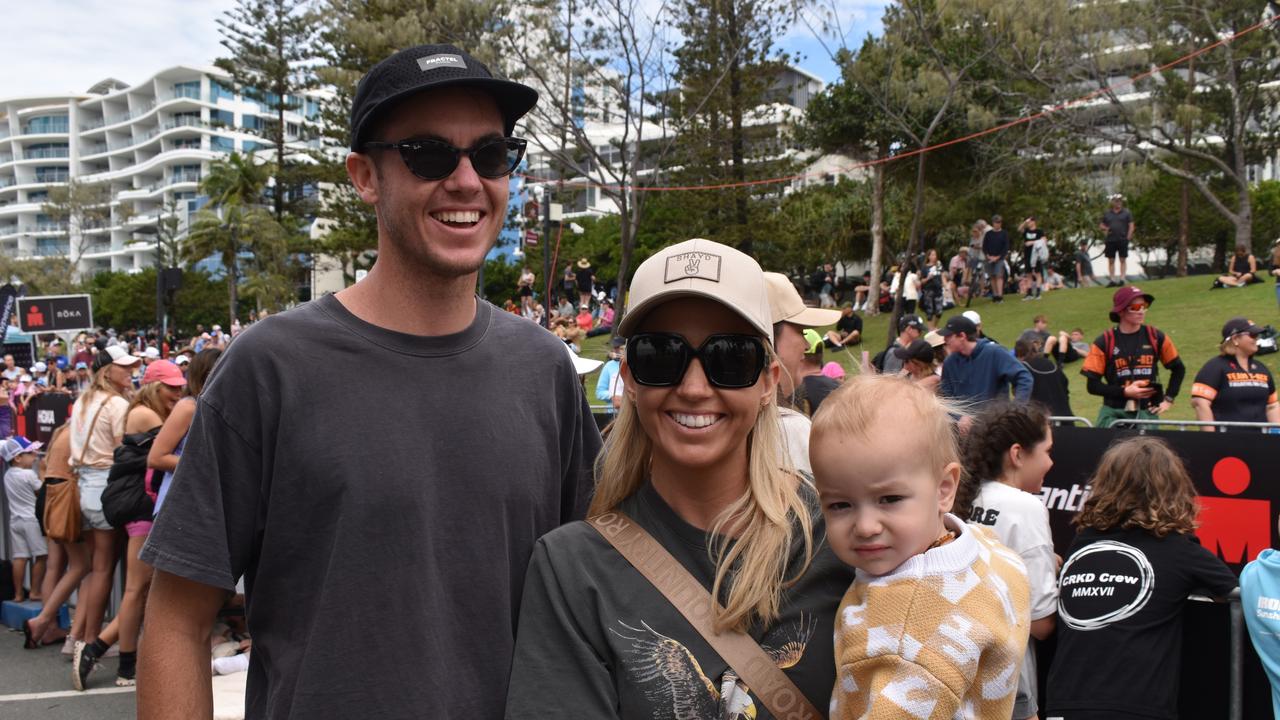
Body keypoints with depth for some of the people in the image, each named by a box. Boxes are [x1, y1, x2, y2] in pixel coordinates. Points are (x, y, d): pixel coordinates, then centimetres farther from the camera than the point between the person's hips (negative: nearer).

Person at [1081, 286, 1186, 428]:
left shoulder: (1155, 337, 5)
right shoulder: (1104, 342, -2)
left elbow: (1178, 368, 17)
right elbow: (1092, 385, -3)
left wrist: (1168, 398, 10)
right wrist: (1124, 392, -11)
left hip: (1147, 412, 1)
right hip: (1114, 413, -1)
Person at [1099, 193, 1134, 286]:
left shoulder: (1126, 212, 5)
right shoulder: (1107, 213, 12)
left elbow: (1131, 225, 2)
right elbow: (1100, 225, 16)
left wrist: (1128, 237, -8)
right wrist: (1105, 228, -7)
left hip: (1122, 240, -2)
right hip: (1110, 240, 2)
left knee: (1123, 260, -2)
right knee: (1111, 261, 2)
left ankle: (1122, 279, 0)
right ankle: (1112, 280, 6)